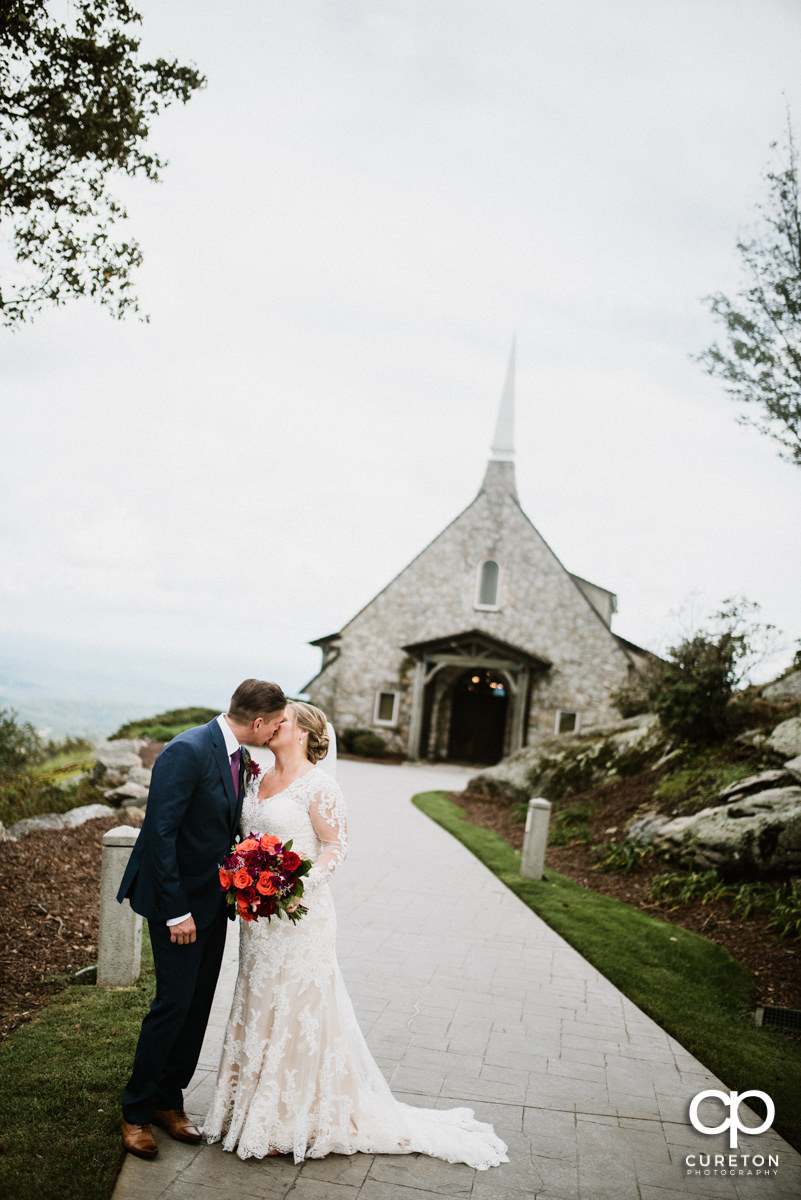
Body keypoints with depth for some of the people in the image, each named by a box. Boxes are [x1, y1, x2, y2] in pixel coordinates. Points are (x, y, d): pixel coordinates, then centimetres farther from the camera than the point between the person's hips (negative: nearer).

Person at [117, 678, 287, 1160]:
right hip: (179, 899, -8)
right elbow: (160, 833, -23)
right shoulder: (186, 751, -22)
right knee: (175, 1002, -3)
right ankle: (136, 1111, 15)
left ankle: (169, 1100, 28)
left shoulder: (239, 757, 5)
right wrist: (176, 911, -22)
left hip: (214, 900, 8)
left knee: (199, 1005, 12)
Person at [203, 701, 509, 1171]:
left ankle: (293, 1121, 14)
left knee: (296, 1009, 1)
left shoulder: (318, 785, -12)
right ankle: (255, 1109, 30)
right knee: (258, 1006, 16)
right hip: (258, 915, 8)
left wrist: (302, 884, -25)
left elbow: (337, 844, -13)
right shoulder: (259, 780, 10)